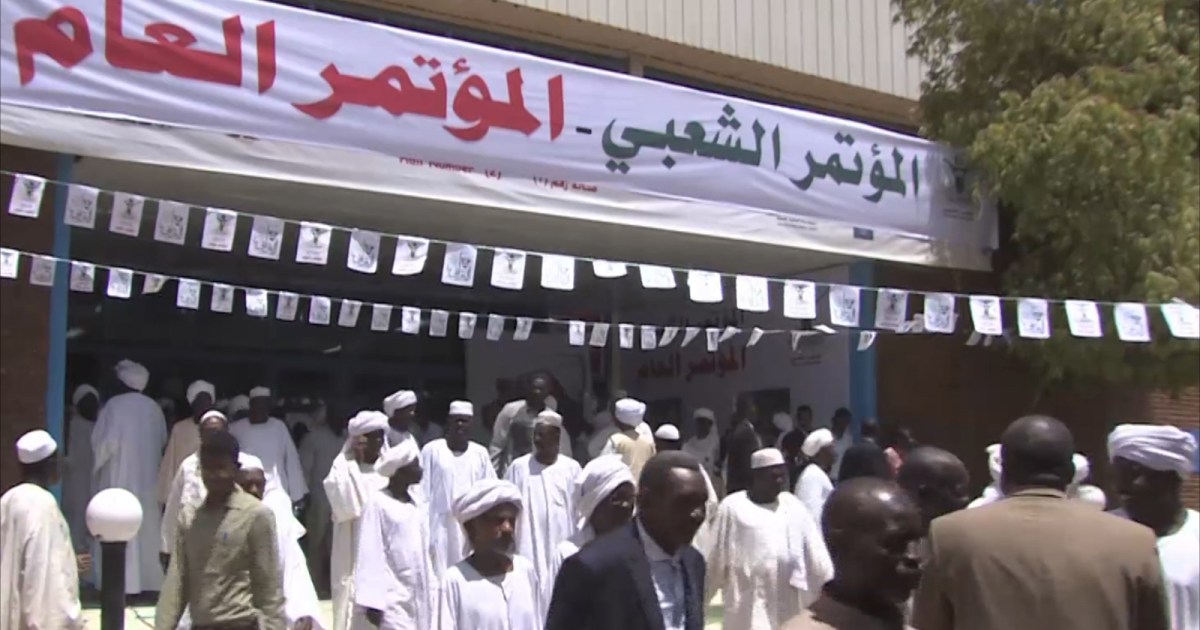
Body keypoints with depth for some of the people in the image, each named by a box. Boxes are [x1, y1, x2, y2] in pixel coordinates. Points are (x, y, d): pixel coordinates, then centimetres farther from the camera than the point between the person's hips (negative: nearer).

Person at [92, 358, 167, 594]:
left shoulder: (115, 405, -12)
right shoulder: (154, 408, 3)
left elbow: (105, 442, -15)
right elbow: (162, 441, 13)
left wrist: (97, 462, 2)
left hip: (119, 477, -5)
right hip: (147, 478, 5)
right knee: (147, 527, 11)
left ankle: (122, 583, -5)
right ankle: (149, 581, 14)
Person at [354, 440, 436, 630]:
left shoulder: (415, 504, 10)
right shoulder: (378, 504, -12)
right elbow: (370, 555, -14)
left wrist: (431, 592, 16)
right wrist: (372, 601, -17)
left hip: (418, 596, 7)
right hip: (393, 598, -7)